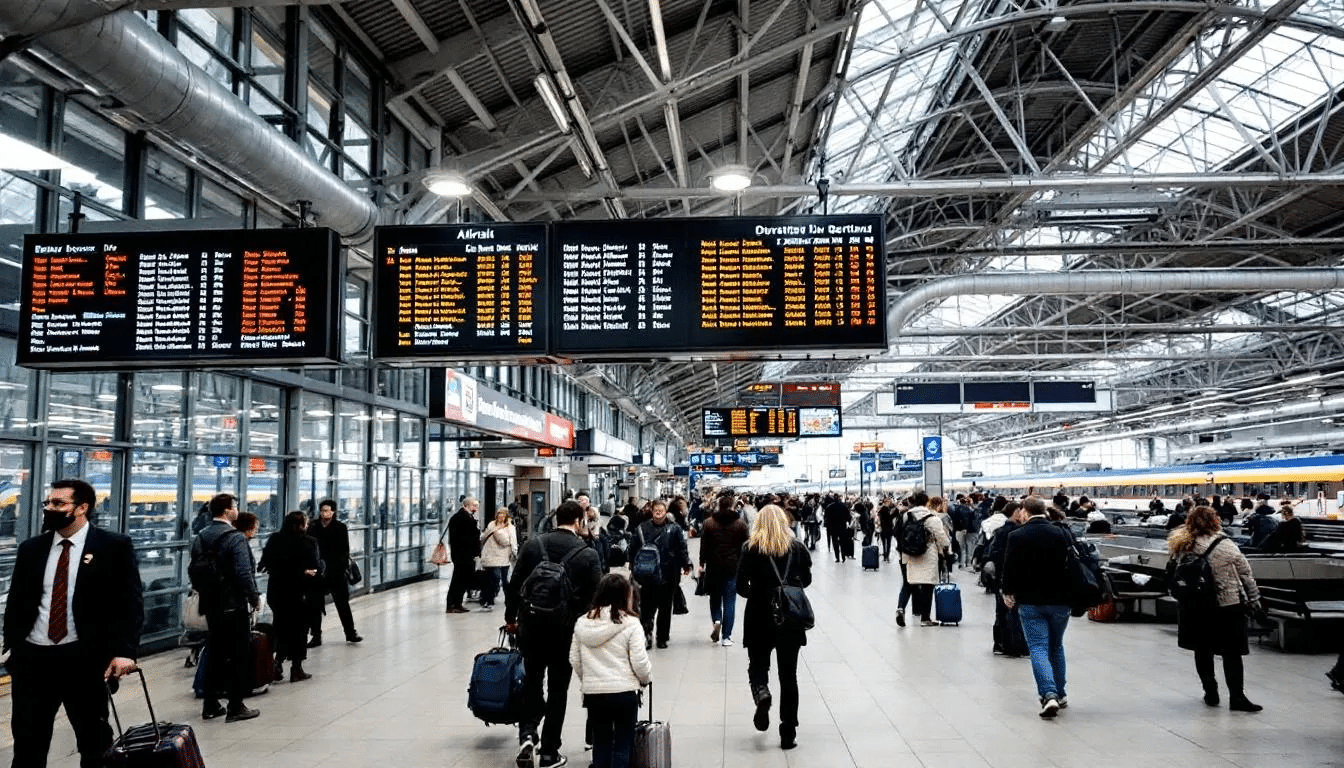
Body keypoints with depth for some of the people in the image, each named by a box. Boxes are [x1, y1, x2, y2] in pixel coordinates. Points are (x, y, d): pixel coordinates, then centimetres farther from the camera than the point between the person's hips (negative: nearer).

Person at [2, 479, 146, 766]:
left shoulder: (114, 546, -5)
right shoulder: (31, 548, 8)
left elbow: (131, 602, -8)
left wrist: (124, 651, -18)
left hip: (84, 659, -4)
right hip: (32, 658, 4)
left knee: (95, 742, 10)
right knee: (27, 743, 11)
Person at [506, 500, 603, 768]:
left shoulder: (533, 544, -1)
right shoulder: (588, 554, -6)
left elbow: (514, 583, 1)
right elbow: (595, 595, -4)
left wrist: (511, 617, 13)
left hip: (531, 623, 2)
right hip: (566, 627, -1)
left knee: (532, 679, 19)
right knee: (558, 688, 10)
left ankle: (527, 734, 1)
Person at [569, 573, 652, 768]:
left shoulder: (582, 623, 2)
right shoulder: (630, 624, -11)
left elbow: (574, 660, 7)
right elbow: (639, 662, -10)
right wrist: (646, 678, 10)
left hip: (593, 692, 4)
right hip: (624, 692, -4)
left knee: (600, 742, 16)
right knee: (623, 744, 8)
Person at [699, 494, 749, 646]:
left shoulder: (709, 523, -1)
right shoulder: (740, 524, 0)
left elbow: (704, 545, -1)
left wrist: (702, 564, 4)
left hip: (714, 566, 0)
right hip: (733, 567, 0)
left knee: (715, 596, 17)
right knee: (729, 601, 3)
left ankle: (717, 620, -9)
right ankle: (726, 636, 1)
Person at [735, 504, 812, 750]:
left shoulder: (751, 549, -8)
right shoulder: (796, 547, 0)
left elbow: (741, 587, -8)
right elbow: (806, 580, 10)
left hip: (760, 618, -2)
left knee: (757, 666, 18)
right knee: (788, 674, 10)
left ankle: (761, 694, -15)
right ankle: (788, 734, 10)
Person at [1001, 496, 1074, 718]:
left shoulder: (1016, 536, -9)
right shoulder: (1062, 534, -2)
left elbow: (1010, 569, -6)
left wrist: (1008, 592, 10)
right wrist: (1071, 594, 16)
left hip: (1030, 602, -3)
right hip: (1059, 600, 3)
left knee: (1038, 648, -1)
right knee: (1056, 647, 19)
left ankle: (1049, 694, -18)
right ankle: (1061, 694, 26)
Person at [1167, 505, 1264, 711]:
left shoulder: (1182, 546, -3)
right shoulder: (1225, 546, -14)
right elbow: (1246, 575, -5)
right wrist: (1254, 600, 6)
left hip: (1192, 607, 4)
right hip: (1226, 607, -4)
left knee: (1202, 650, 15)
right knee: (1232, 652, 5)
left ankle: (1210, 693, 23)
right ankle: (1237, 697, 7)